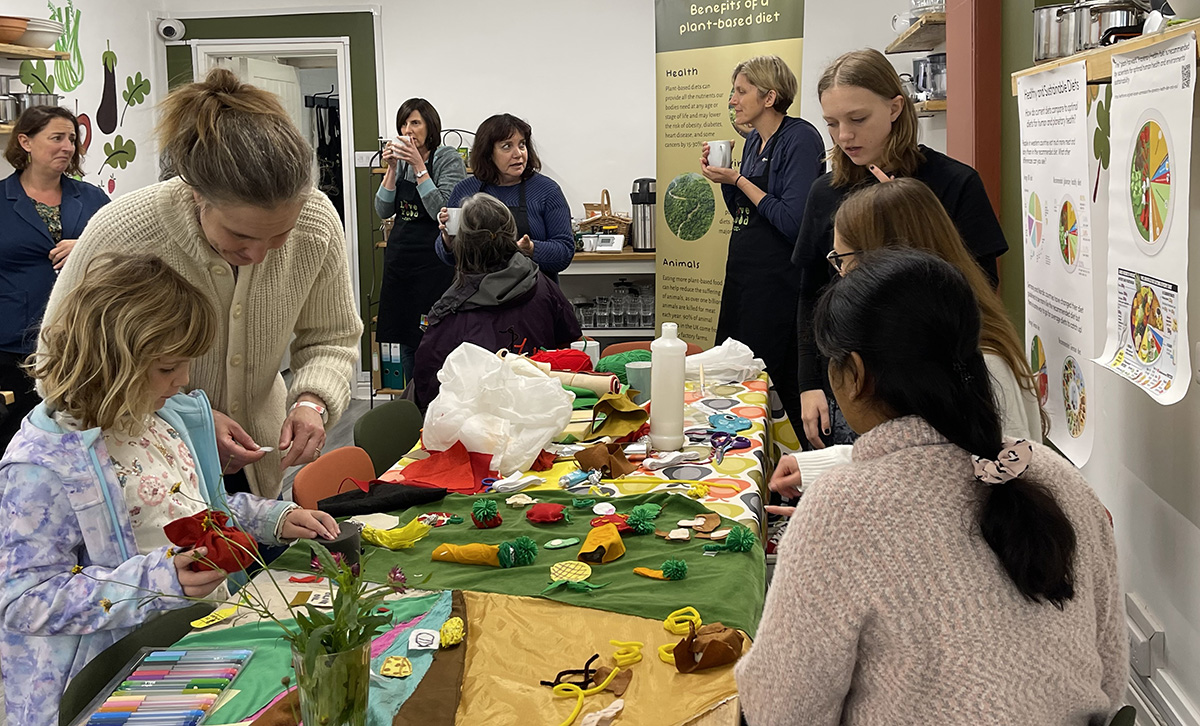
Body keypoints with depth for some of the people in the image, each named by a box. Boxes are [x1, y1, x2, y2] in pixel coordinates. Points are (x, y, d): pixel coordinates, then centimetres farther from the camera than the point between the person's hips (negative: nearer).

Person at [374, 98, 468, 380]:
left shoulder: (448, 158, -6)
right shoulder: (402, 161, 11)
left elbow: (441, 211, -16)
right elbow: (384, 210, 6)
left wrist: (419, 166, -18)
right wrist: (392, 169, -4)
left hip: (433, 261, -6)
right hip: (399, 257, 7)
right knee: (406, 341, 12)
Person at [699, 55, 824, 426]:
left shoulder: (800, 138, -14)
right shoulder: (753, 141, 13)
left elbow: (793, 222, -22)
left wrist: (738, 180, -15)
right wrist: (723, 177, 5)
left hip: (778, 280, -9)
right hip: (742, 271, 9)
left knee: (780, 378, -2)